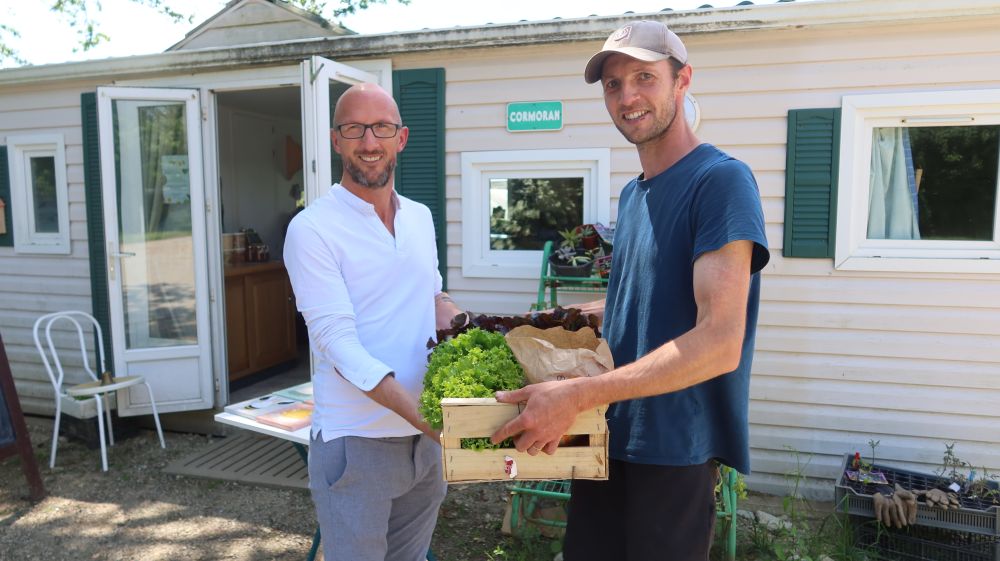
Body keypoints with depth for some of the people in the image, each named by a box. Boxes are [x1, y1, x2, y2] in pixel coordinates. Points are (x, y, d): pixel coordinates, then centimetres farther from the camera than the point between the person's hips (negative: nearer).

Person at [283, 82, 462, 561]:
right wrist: (420, 414, -30)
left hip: (425, 435, 6)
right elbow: (338, 341, -21)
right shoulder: (312, 229, -13)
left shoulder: (421, 217, 7)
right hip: (356, 443, -6)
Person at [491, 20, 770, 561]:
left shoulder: (720, 180, -15)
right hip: (608, 436, 7)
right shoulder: (631, 194, 10)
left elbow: (720, 343, -25)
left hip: (675, 449, -7)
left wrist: (576, 395, -29)